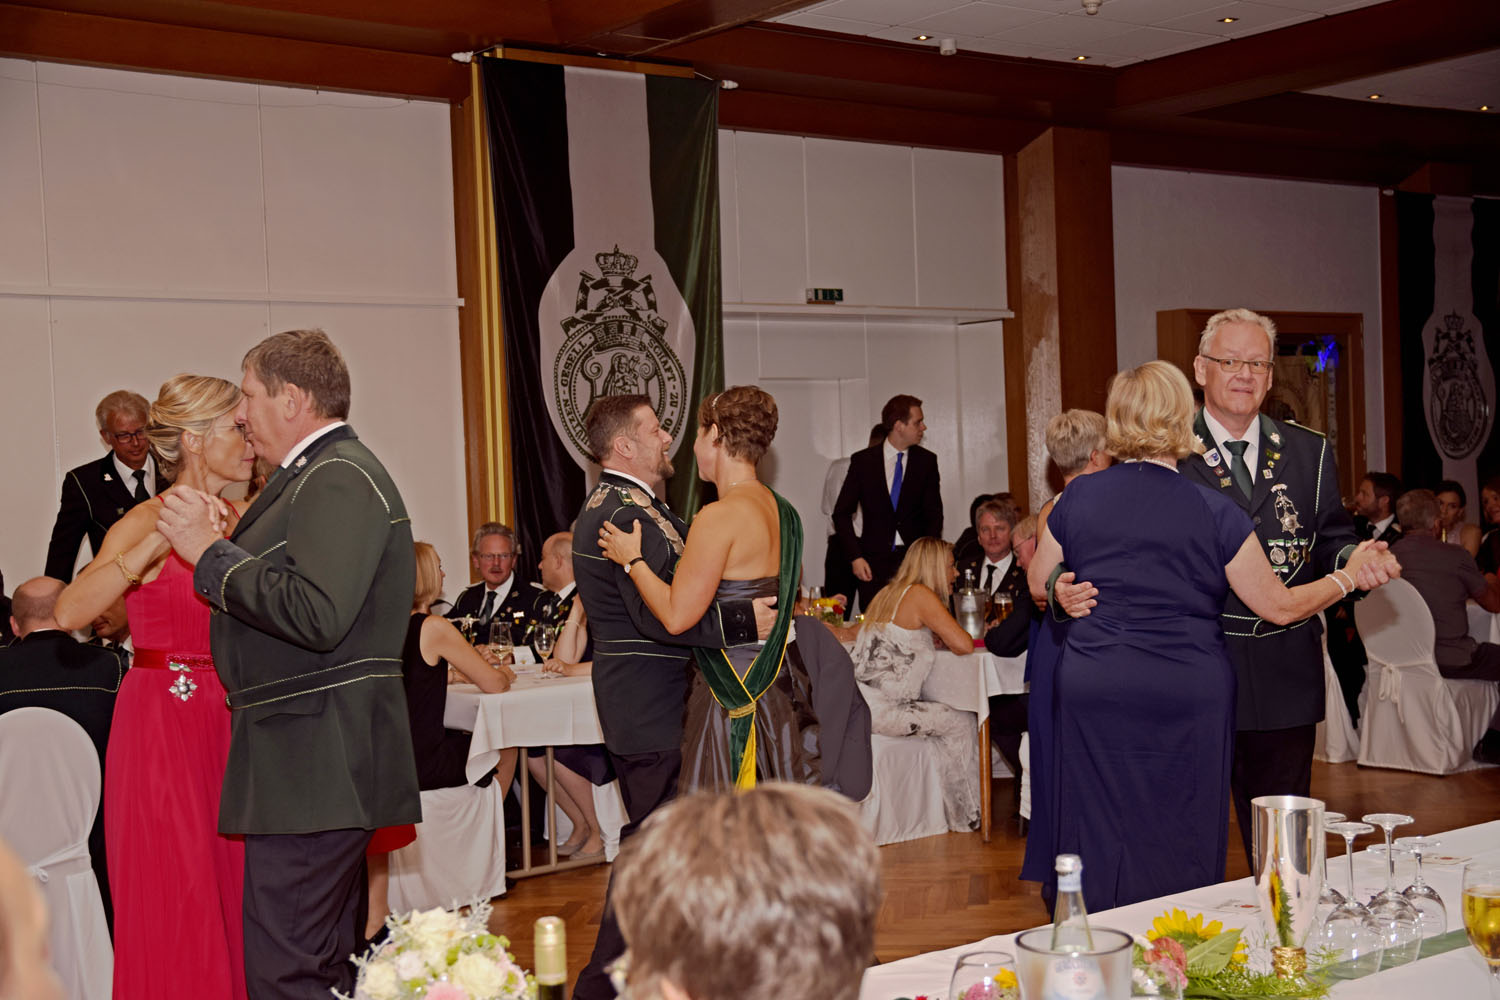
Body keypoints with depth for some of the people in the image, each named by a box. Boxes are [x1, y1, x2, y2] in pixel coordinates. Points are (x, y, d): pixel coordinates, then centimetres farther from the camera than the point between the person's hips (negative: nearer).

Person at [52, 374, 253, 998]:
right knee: (173, 904, 0)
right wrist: (158, 543, -32)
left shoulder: (239, 520, 9)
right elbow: (70, 612, -25)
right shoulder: (148, 522, -10)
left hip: (226, 723, 6)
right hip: (161, 727, -6)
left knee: (232, 891, 10)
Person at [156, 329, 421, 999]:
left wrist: (212, 553, -17)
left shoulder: (339, 478, -14)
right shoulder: (319, 474, 18)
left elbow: (317, 616, -26)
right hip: (317, 766, 11)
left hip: (314, 763, -11)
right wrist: (217, 542, 8)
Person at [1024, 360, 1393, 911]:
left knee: (1098, 842, 8)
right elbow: (1280, 606, -1)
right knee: (1178, 849, 9)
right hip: (1187, 696, -2)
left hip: (1092, 693, 2)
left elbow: (1039, 585, 13)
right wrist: (1348, 576, 15)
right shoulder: (1214, 512, -6)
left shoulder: (1078, 497, 1)